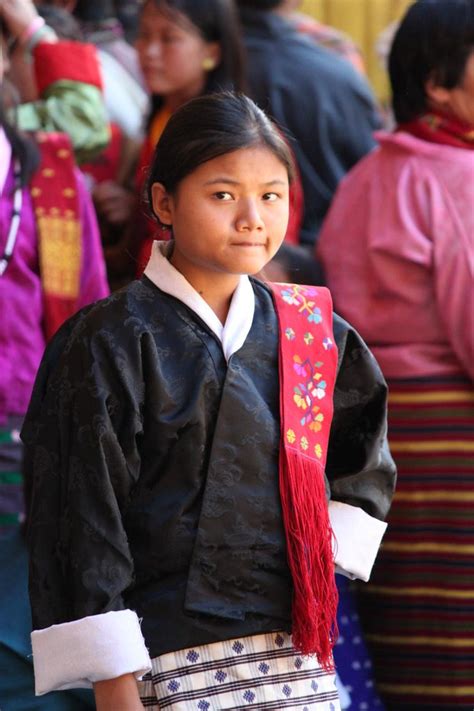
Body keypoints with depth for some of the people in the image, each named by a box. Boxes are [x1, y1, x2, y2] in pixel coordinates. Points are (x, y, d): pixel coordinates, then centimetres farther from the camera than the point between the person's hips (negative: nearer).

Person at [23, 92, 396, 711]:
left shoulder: (310, 332, 9)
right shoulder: (112, 343, -7)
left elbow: (366, 464, 26)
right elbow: (87, 520, -10)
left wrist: (326, 555, 9)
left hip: (300, 652, 5)